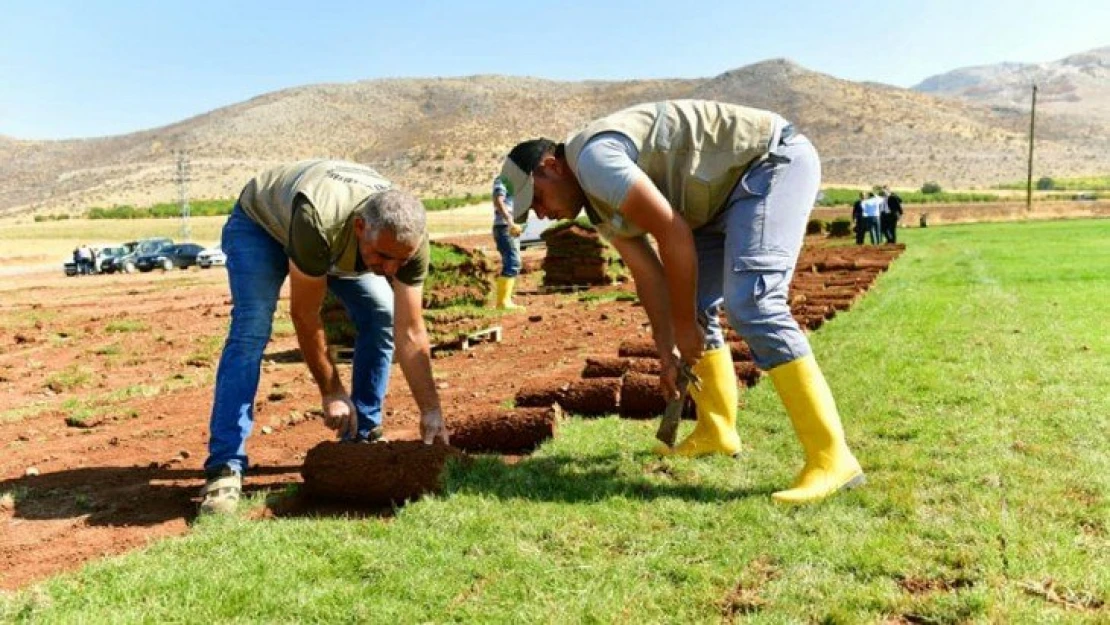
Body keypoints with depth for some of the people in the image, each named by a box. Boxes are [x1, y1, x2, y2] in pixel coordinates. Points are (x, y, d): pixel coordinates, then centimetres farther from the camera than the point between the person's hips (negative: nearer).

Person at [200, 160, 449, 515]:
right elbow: (304, 314, -32)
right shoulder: (317, 221, -46)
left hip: (338, 242, 5)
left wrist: (431, 411, -29)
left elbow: (410, 331, -26)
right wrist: (331, 391, -25)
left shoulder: (408, 237, -31)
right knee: (251, 329, -24)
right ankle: (225, 468, -21)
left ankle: (362, 436, 5)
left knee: (382, 315, -10)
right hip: (261, 223, -4)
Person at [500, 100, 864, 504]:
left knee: (751, 304, -24)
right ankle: (716, 432, 24)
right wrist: (669, 353, 11)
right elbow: (649, 274, 12)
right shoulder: (599, 204, 10)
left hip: (774, 158, -10)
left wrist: (685, 326, -12)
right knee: (696, 306, 11)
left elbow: (674, 235, -23)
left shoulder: (593, 159, -21)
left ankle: (830, 458, -22)